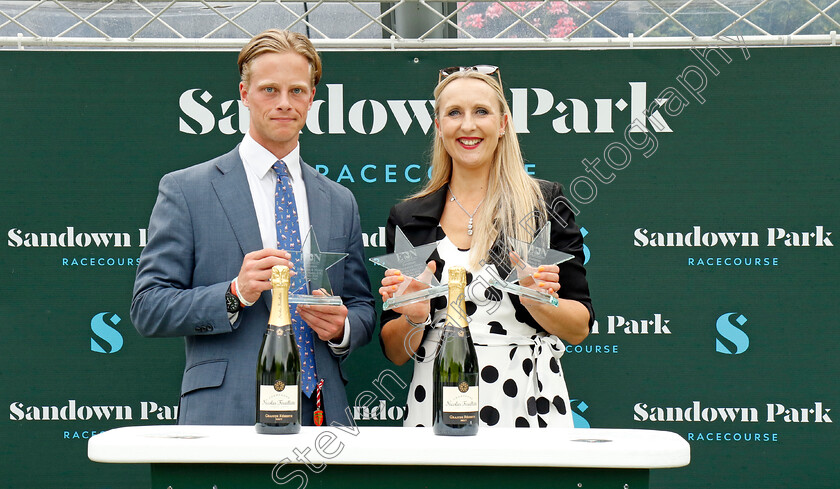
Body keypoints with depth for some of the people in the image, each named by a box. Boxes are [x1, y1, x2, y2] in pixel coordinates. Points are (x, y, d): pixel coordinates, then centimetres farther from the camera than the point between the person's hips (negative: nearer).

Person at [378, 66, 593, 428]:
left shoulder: (543, 204, 3)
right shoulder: (408, 218, 8)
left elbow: (580, 329, 2)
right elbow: (396, 353, 8)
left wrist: (536, 299, -15)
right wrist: (415, 318, -12)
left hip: (528, 403, -1)